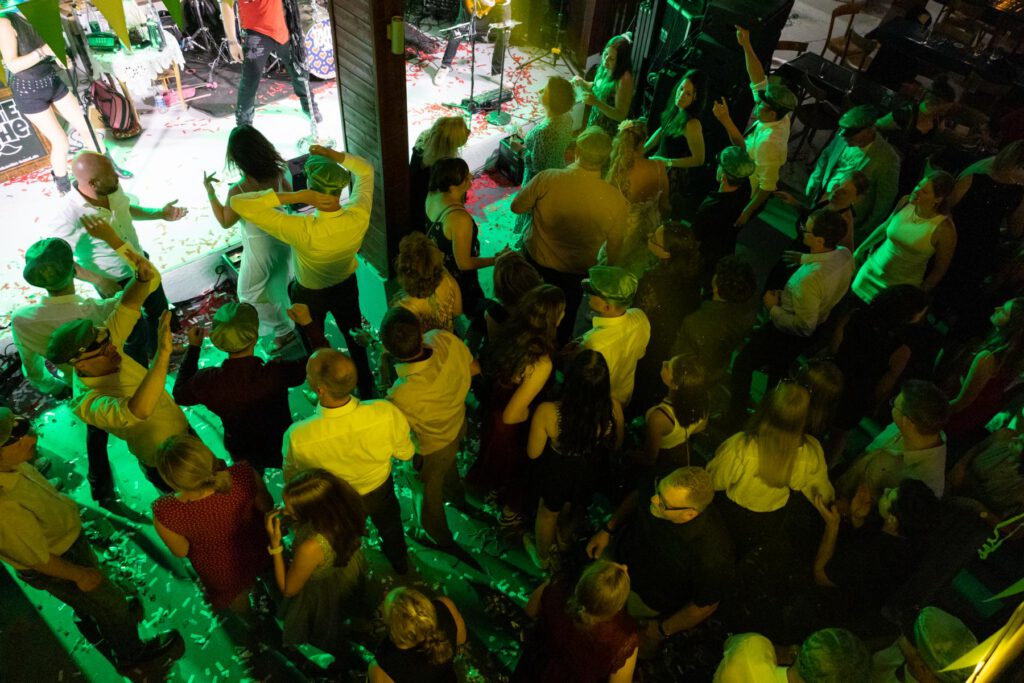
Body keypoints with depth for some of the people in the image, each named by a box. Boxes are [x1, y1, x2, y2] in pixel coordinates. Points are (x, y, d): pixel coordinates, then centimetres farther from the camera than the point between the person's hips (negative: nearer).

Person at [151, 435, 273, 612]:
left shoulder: (164, 513, -40)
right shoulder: (244, 474, -40)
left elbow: (181, 551, -17)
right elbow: (267, 506, -17)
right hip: (257, 550, 1)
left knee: (237, 597, 37)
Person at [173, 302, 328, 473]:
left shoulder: (208, 381, -30)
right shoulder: (277, 373, -40)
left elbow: (179, 395, -5)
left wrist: (193, 348, -2)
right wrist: (308, 323, -22)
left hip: (240, 454, 3)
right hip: (283, 450, -2)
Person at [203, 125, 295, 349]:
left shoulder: (238, 191, -33)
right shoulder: (278, 173, -19)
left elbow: (225, 221, -14)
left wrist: (209, 191, -8)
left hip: (260, 248, -6)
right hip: (283, 238, 6)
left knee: (251, 293, 19)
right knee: (279, 282, 32)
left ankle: (284, 330, 31)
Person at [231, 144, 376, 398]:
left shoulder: (303, 231, -43)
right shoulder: (359, 216, -33)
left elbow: (238, 202, -41)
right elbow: (365, 170, -12)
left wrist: (295, 196, -46)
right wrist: (334, 155, -27)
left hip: (309, 294, -3)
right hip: (346, 286, 3)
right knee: (355, 339, 27)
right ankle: (366, 390, 48)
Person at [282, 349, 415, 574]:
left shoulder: (298, 437, -42)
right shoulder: (386, 414, -40)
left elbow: (292, 479, -18)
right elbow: (406, 453, -18)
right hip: (381, 490, 1)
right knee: (390, 526, 37)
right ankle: (400, 564, 67)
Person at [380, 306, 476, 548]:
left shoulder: (401, 396, -46)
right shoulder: (445, 339, -35)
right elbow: (474, 368, -12)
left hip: (432, 447, -4)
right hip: (459, 424, 5)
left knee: (429, 491, 29)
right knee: (447, 463, 39)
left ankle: (441, 539, 58)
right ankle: (456, 494, 71)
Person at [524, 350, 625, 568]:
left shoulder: (547, 412, -40)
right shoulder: (613, 409, -32)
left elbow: (533, 453, -21)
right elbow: (616, 444, -10)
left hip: (556, 474, -2)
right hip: (589, 475, 3)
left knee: (548, 512, 31)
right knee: (576, 510, 36)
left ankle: (542, 555, 60)